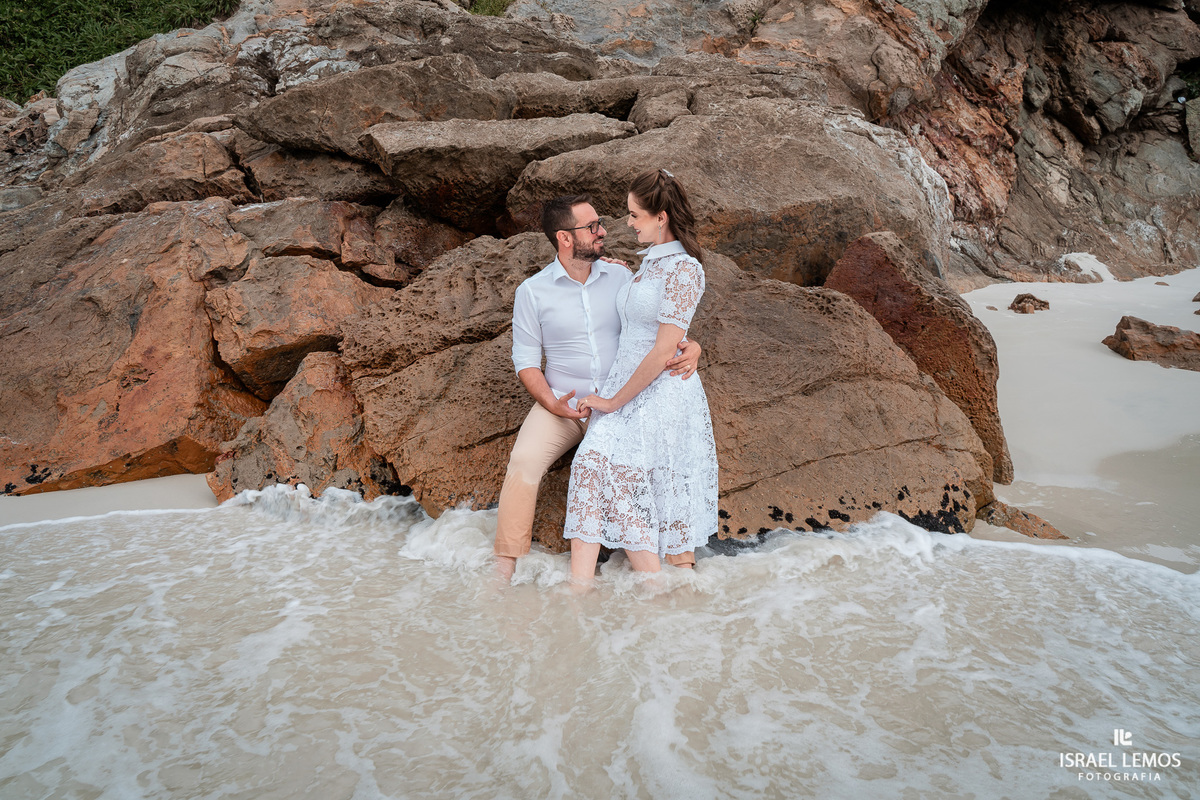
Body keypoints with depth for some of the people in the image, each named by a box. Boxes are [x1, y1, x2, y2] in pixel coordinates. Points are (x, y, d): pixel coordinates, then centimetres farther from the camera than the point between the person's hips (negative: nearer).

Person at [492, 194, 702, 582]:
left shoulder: (619, 276, 5)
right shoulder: (532, 291, 0)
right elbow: (526, 360, 0)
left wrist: (690, 348, -18)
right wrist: (553, 404, -17)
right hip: (561, 402, -1)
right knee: (524, 460, -25)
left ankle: (681, 563, -5)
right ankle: (504, 566, -12)